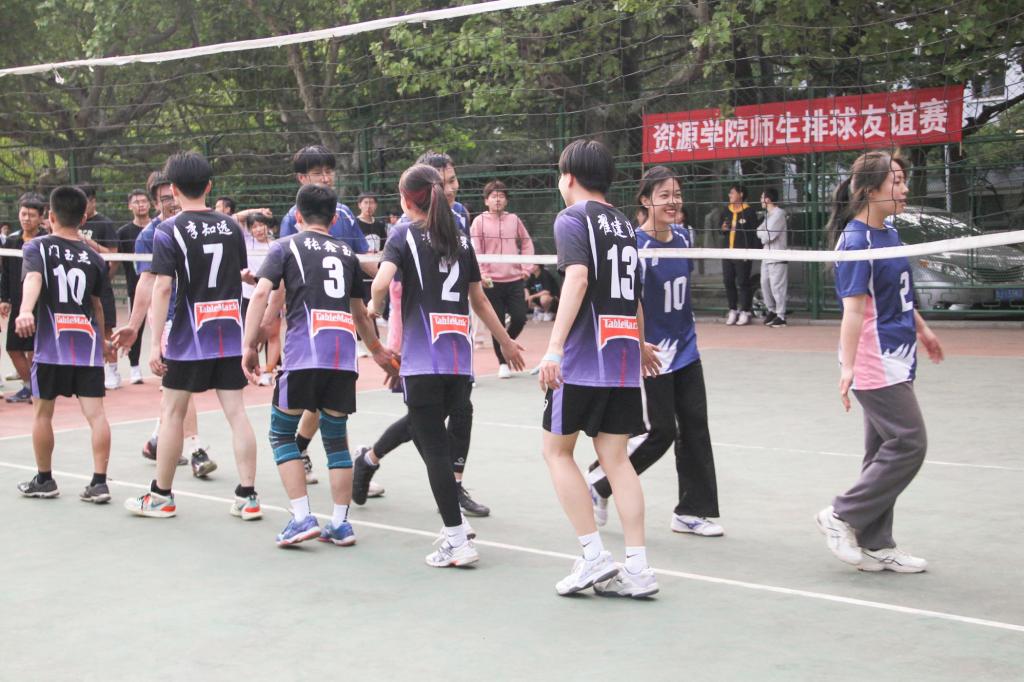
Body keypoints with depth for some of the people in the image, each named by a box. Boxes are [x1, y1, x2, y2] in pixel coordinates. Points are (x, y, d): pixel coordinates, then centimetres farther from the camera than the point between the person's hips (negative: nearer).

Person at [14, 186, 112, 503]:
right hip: (88, 344, 2)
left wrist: (25, 311, -37)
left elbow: (33, 279, -20)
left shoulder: (37, 247, 1)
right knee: (95, 413, -1)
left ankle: (44, 480, 22)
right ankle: (99, 482, -5)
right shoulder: (93, 257, 9)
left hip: (51, 343, -2)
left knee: (43, 412, 13)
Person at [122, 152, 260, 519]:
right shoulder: (231, 226, 6)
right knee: (236, 412, 4)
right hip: (230, 336, 4)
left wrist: (155, 343, -13)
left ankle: (161, 496, 17)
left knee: (172, 413, 8)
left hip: (189, 338, -4)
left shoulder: (168, 231, -9)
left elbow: (162, 286, -15)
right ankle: (247, 496, 2)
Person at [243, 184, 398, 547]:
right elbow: (360, 313, 29)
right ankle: (340, 523, 13)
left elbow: (261, 293, -4)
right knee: (336, 438, 13)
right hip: (344, 356, 4)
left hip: (303, 353, -4)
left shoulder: (285, 246, 10)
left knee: (281, 433, 9)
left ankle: (302, 518, 0)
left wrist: (249, 346, -3)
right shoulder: (347, 253, 21)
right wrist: (377, 349, 44)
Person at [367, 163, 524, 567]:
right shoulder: (461, 241, 14)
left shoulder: (405, 235, 0)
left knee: (435, 447, -3)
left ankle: (458, 541, -5)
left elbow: (382, 281, -17)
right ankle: (454, 523, 16)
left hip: (423, 362, -5)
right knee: (428, 433, 20)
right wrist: (506, 342, 30)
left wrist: (374, 306, 3)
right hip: (460, 361, 5)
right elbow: (480, 300, 19)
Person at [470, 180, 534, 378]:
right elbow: (474, 250, -4)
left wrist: (526, 267, 7)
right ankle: (503, 363, 13)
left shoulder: (514, 220, 9)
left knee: (519, 318, -3)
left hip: (514, 279, 3)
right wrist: (480, 273, -15)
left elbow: (527, 243, 17)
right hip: (491, 281, -3)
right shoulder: (479, 221, 0)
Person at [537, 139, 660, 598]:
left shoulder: (572, 218, -5)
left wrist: (554, 346, -26)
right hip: (624, 358, 6)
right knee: (614, 457, 8)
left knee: (557, 450, 7)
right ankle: (636, 568, 3)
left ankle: (594, 556, 2)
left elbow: (578, 276, -20)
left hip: (583, 358, -6)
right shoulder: (624, 224, 16)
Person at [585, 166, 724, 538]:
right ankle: (599, 481, 18)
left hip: (685, 349, 7)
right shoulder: (636, 245, -18)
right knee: (660, 431, -3)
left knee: (695, 426, 6)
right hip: (653, 354, -7)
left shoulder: (683, 236, 4)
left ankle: (692, 511, 15)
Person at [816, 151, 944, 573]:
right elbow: (854, 308, -22)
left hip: (895, 361, 10)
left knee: (886, 451, 11)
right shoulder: (856, 241, -16)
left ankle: (876, 546, 18)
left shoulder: (889, 234, 11)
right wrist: (848, 365, -26)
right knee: (910, 443, -9)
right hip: (875, 364, -10)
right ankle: (842, 516, 2)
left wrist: (921, 329, 35)